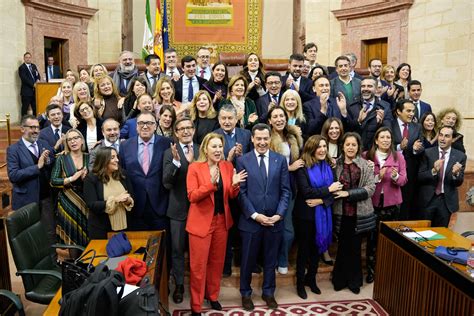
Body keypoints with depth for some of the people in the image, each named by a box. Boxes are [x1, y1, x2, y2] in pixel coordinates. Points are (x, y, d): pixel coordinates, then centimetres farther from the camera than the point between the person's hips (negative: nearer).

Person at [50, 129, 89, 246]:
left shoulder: (88, 158, 4)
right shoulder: (62, 158, -2)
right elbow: (53, 181, -6)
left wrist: (87, 177, -11)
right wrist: (72, 178, -16)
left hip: (85, 202, 2)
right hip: (67, 202, -2)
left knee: (85, 233, 5)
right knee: (70, 234, 1)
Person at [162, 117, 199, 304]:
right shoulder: (169, 153, -6)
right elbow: (167, 183, -16)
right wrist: (176, 161, -28)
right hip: (178, 208, -1)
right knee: (177, 249, 12)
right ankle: (179, 285, 31)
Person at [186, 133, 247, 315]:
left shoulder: (227, 166, 2)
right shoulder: (195, 168, -11)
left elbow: (231, 196, 4)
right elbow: (192, 196, -17)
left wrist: (235, 185, -17)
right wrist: (211, 184, -29)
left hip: (222, 220, 4)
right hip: (201, 221, -4)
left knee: (217, 261, 17)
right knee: (198, 265, 4)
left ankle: (212, 295, 37)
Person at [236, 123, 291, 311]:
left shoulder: (280, 160, 3)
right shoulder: (243, 160, -4)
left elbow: (285, 190, 2)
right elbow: (241, 192, -7)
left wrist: (279, 214, -9)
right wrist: (255, 215, -13)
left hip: (274, 220, 2)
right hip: (251, 220, -2)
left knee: (271, 259, 16)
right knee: (248, 260, 12)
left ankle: (268, 292, 36)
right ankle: (246, 293, 33)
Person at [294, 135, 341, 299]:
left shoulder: (328, 166, 3)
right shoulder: (303, 167, -14)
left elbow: (335, 191, -2)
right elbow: (306, 192, -22)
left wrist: (321, 200, -19)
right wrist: (328, 189, -15)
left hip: (322, 213, 5)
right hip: (305, 214, -5)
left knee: (317, 247, 17)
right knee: (304, 248, 10)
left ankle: (311, 278, 37)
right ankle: (300, 282, 27)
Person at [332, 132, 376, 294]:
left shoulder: (365, 164, -3)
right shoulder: (336, 164, 0)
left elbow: (371, 188, -9)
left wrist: (349, 193, -15)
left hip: (359, 212, 0)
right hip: (341, 212, 0)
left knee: (355, 247, 11)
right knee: (343, 246, 11)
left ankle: (354, 281, 28)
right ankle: (340, 279, 28)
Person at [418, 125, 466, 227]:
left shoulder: (460, 156, -2)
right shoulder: (428, 153, -4)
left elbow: (459, 182, -2)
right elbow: (420, 177, -7)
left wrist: (456, 173, -24)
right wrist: (433, 171, -25)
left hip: (447, 201, 1)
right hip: (428, 199, -1)